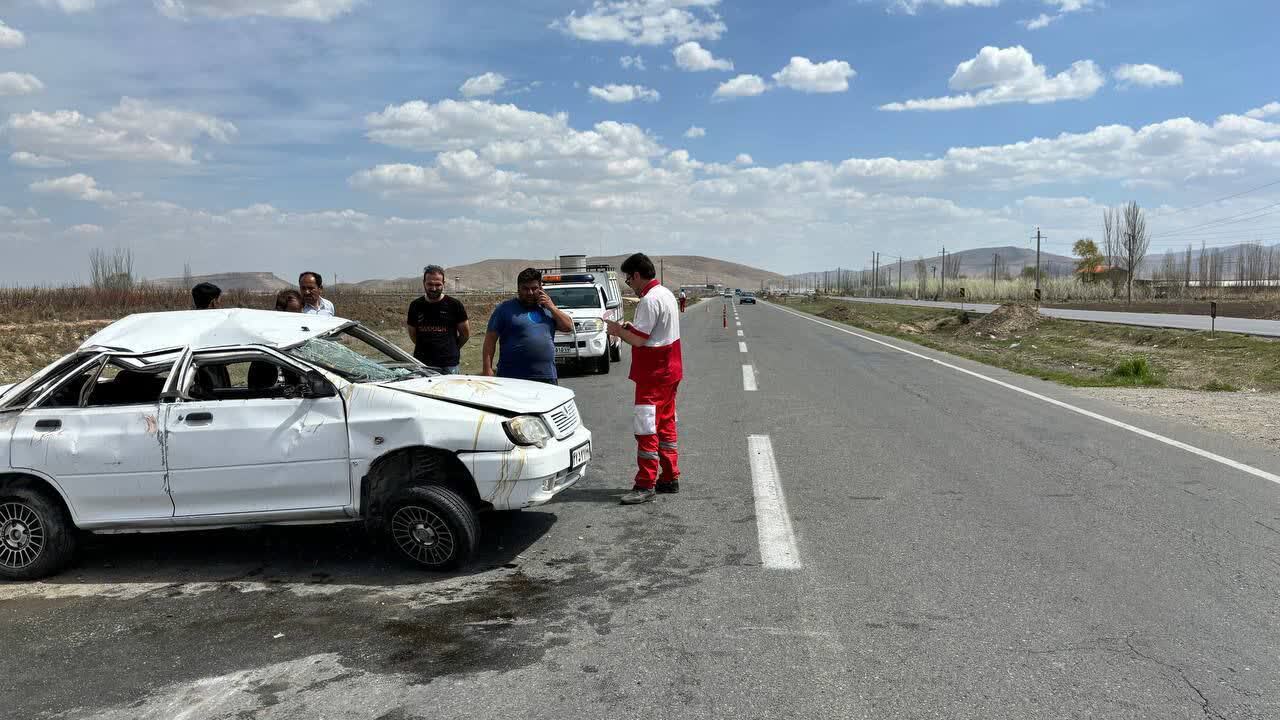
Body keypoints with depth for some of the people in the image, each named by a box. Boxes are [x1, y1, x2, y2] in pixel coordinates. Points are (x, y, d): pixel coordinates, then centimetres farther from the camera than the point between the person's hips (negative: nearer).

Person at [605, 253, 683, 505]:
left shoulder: (649, 300, -20)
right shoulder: (666, 293, 12)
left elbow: (638, 339, -23)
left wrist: (617, 330, -5)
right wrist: (627, 328, 9)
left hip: (653, 375, -10)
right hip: (669, 371, 10)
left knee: (646, 428, -6)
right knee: (665, 424, 16)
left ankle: (645, 485, -4)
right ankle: (670, 478, 23)